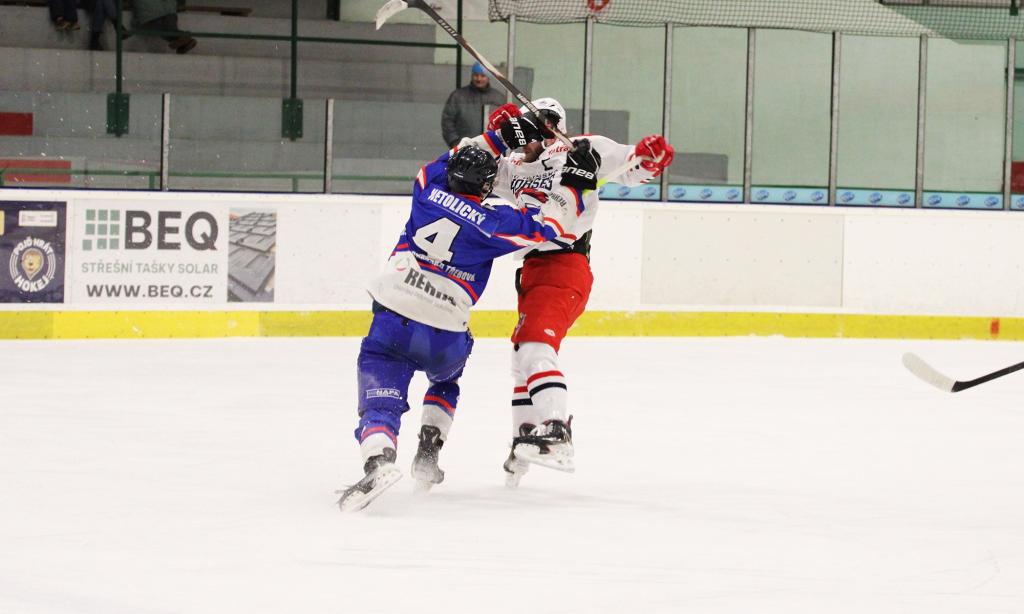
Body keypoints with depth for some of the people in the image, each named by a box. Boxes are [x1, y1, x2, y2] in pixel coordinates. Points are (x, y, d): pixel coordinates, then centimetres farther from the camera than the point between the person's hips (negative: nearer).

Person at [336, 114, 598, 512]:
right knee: (445, 378, 33)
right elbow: (549, 224, 3)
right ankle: (428, 454, 21)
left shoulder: (429, 191, 4)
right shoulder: (490, 225, -2)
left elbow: (459, 159, 25)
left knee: (380, 400, -5)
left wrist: (503, 138, 27)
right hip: (446, 336, 0)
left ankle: (378, 461, -33)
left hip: (393, 320, 0)